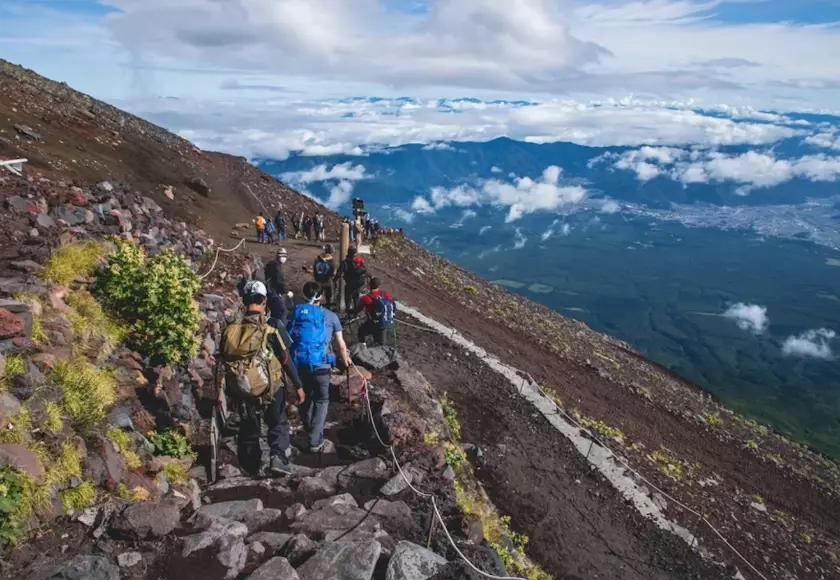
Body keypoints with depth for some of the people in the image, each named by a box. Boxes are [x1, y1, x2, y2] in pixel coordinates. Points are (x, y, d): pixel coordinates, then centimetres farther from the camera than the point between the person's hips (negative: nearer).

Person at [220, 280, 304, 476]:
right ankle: (277, 457, -4)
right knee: (278, 424, 14)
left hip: (241, 391, 4)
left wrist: (229, 389, 21)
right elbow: (286, 360, -11)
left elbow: (223, 361, 7)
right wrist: (298, 386, -2)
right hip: (270, 388, -3)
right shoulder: (268, 331, -16)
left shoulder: (229, 331, -4)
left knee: (248, 428, 19)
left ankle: (251, 467, 27)